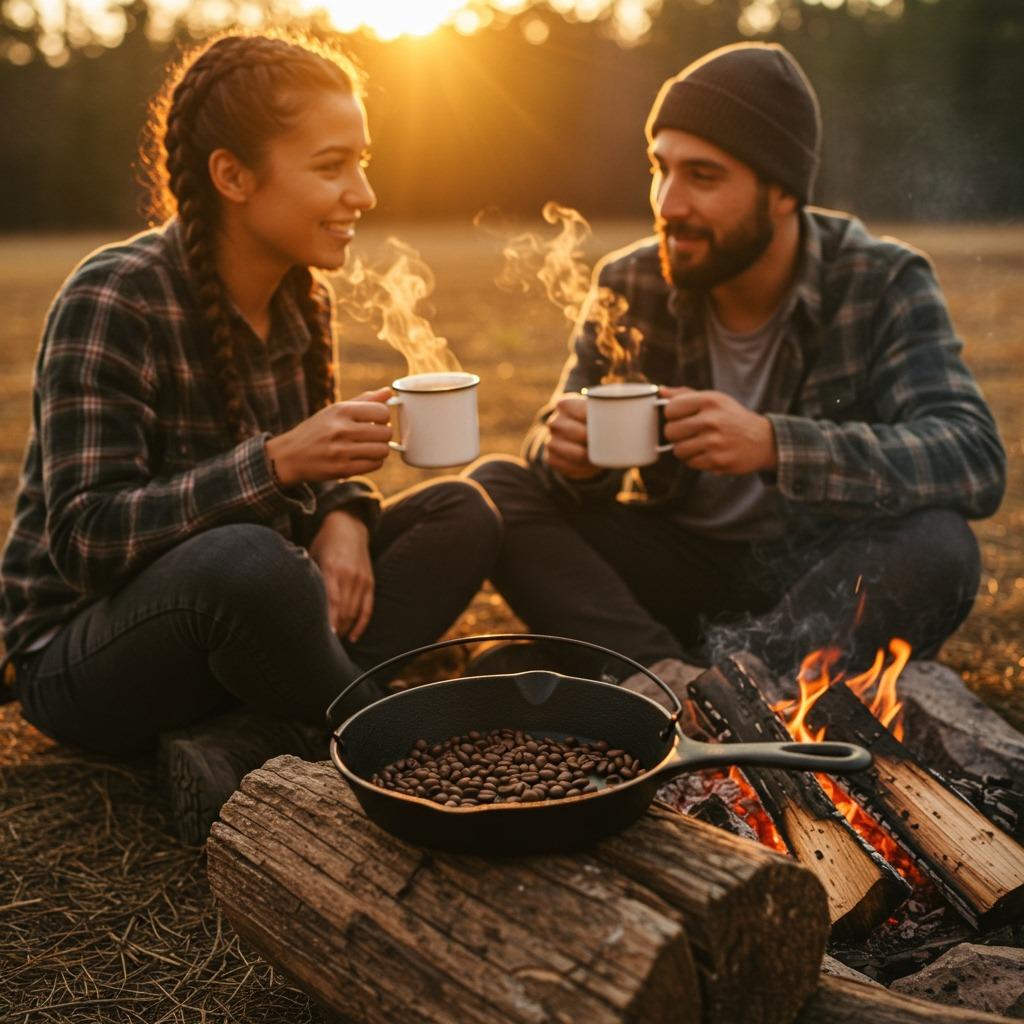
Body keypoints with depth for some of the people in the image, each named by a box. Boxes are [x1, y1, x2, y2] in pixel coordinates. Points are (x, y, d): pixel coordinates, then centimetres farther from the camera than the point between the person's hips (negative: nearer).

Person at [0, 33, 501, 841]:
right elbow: (85, 540, -24)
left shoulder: (303, 299, 2)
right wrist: (276, 461, -34)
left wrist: (343, 517, -14)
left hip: (235, 619, 7)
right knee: (245, 559, -40)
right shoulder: (113, 302, -19)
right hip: (83, 655, -7)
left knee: (462, 514, -9)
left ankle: (244, 755, -21)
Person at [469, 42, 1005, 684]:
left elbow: (976, 459, -26)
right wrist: (570, 452, -27)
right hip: (679, 566, 3)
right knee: (495, 488, -15)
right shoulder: (631, 285, -6)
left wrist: (773, 444, -41)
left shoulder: (883, 284, -13)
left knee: (937, 546, -32)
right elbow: (557, 450, -1)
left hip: (825, 575, -2)